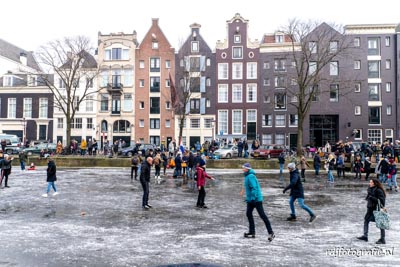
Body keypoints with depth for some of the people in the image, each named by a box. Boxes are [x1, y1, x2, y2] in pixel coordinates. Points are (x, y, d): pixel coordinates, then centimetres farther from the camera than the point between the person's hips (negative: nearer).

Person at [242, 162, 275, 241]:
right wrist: (248, 198, 23)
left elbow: (254, 188, -25)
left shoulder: (251, 176, -18)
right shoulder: (247, 176, 12)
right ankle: (252, 232, 21)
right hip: (250, 199, 10)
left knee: (262, 215, -6)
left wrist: (253, 198, -28)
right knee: (248, 214, 12)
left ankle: (271, 233, 0)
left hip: (256, 199, -10)